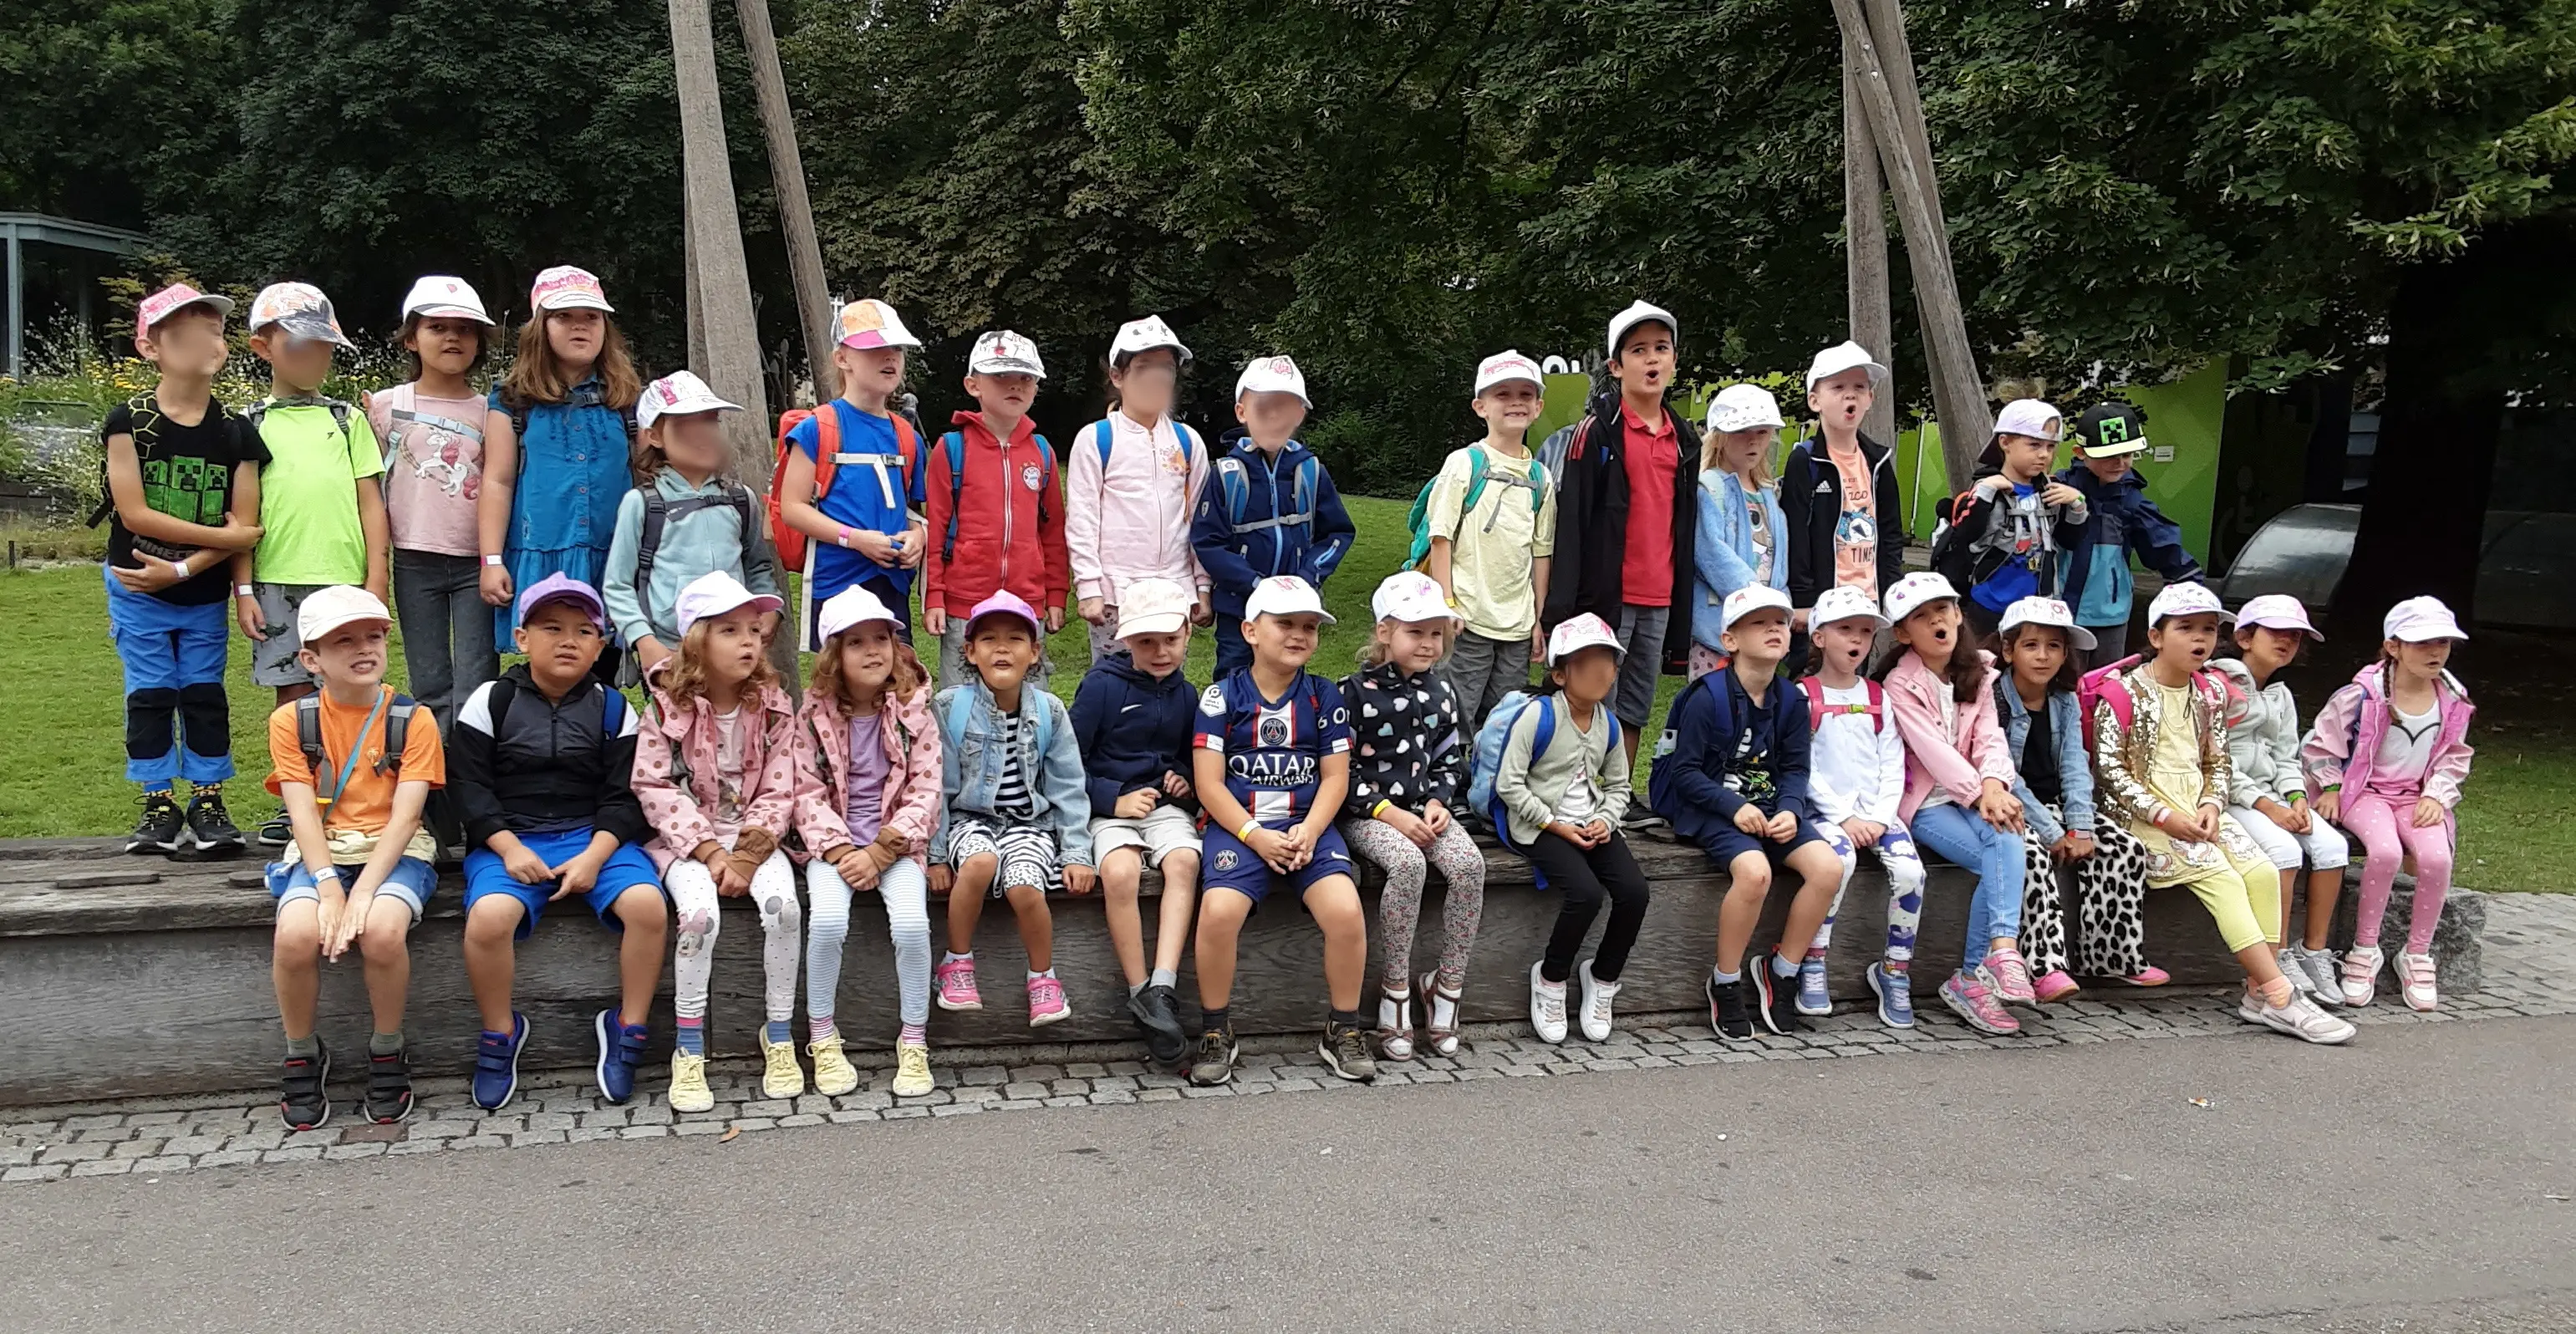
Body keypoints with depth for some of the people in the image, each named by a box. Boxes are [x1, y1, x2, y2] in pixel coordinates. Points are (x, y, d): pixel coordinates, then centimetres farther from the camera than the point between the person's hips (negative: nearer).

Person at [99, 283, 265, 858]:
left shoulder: (235, 434, -4)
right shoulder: (129, 422, -9)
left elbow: (245, 524, -8)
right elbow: (134, 513, -17)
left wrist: (181, 568, -18)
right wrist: (224, 536, -18)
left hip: (205, 595, 1)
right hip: (138, 593, -1)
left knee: (205, 694, 7)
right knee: (150, 695, 5)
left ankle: (208, 804, 15)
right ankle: (159, 806, 14)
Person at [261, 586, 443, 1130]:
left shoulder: (413, 720, -1)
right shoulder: (291, 721, 4)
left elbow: (403, 816, -9)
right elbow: (303, 814, -4)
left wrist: (363, 890, -21)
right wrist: (328, 885, -19)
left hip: (393, 852, -1)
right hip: (321, 854, 1)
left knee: (382, 931, -33)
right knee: (297, 934, -29)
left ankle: (387, 1053, -5)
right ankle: (303, 1057, -1)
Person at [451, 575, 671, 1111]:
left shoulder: (612, 709, 7)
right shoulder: (490, 700, 4)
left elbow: (624, 796, 2)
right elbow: (468, 783, 0)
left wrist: (594, 856, -14)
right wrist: (509, 847, -14)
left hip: (594, 837, 1)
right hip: (509, 839, -1)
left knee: (649, 904, -27)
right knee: (489, 916, -31)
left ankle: (627, 1028, -5)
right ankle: (499, 1034, -4)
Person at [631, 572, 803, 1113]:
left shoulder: (773, 706, 1)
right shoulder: (668, 707, -6)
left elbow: (779, 791, -1)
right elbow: (656, 789, -10)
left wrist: (750, 853, -15)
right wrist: (711, 851, -18)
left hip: (754, 837, 2)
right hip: (686, 837, -2)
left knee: (784, 905, -26)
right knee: (699, 912, -30)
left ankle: (779, 1034, -8)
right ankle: (688, 1052, -15)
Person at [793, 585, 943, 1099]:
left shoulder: (913, 712, -1)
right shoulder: (814, 715, 0)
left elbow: (925, 792, -5)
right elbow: (808, 793, -3)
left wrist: (879, 853, -14)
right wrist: (840, 852, -16)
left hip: (896, 841, 0)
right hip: (833, 842, 0)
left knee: (912, 922, -25)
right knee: (827, 920, -26)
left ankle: (913, 1042, -7)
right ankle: (822, 1038, -6)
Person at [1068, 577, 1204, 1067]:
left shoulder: (1185, 695, 11)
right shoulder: (1102, 685, -3)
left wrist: (1185, 781, 5)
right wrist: (1114, 799, -12)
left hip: (1167, 805, 3)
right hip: (1110, 807, -3)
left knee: (1184, 861, -31)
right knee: (1119, 872, -34)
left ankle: (1162, 989, -35)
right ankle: (1140, 993, -23)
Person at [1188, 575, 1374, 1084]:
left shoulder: (1325, 697, 9)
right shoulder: (1222, 696, 2)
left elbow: (1335, 777, 6)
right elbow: (1209, 781, -2)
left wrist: (1308, 832, -11)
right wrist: (1255, 836, -13)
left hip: (1309, 826, 2)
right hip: (1237, 826, -2)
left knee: (1346, 911, -23)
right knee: (1219, 912, -29)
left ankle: (1343, 1030, -1)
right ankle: (1215, 1033, -6)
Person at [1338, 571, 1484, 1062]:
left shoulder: (1441, 692, 12)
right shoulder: (1355, 692, -4)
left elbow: (1451, 761, 16)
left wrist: (1437, 804, -4)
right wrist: (1391, 814, -14)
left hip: (1426, 808, 5)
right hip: (1367, 813, -5)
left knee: (1469, 863, -24)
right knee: (1408, 863, -34)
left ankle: (1447, 986, -12)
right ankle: (1395, 988, -19)